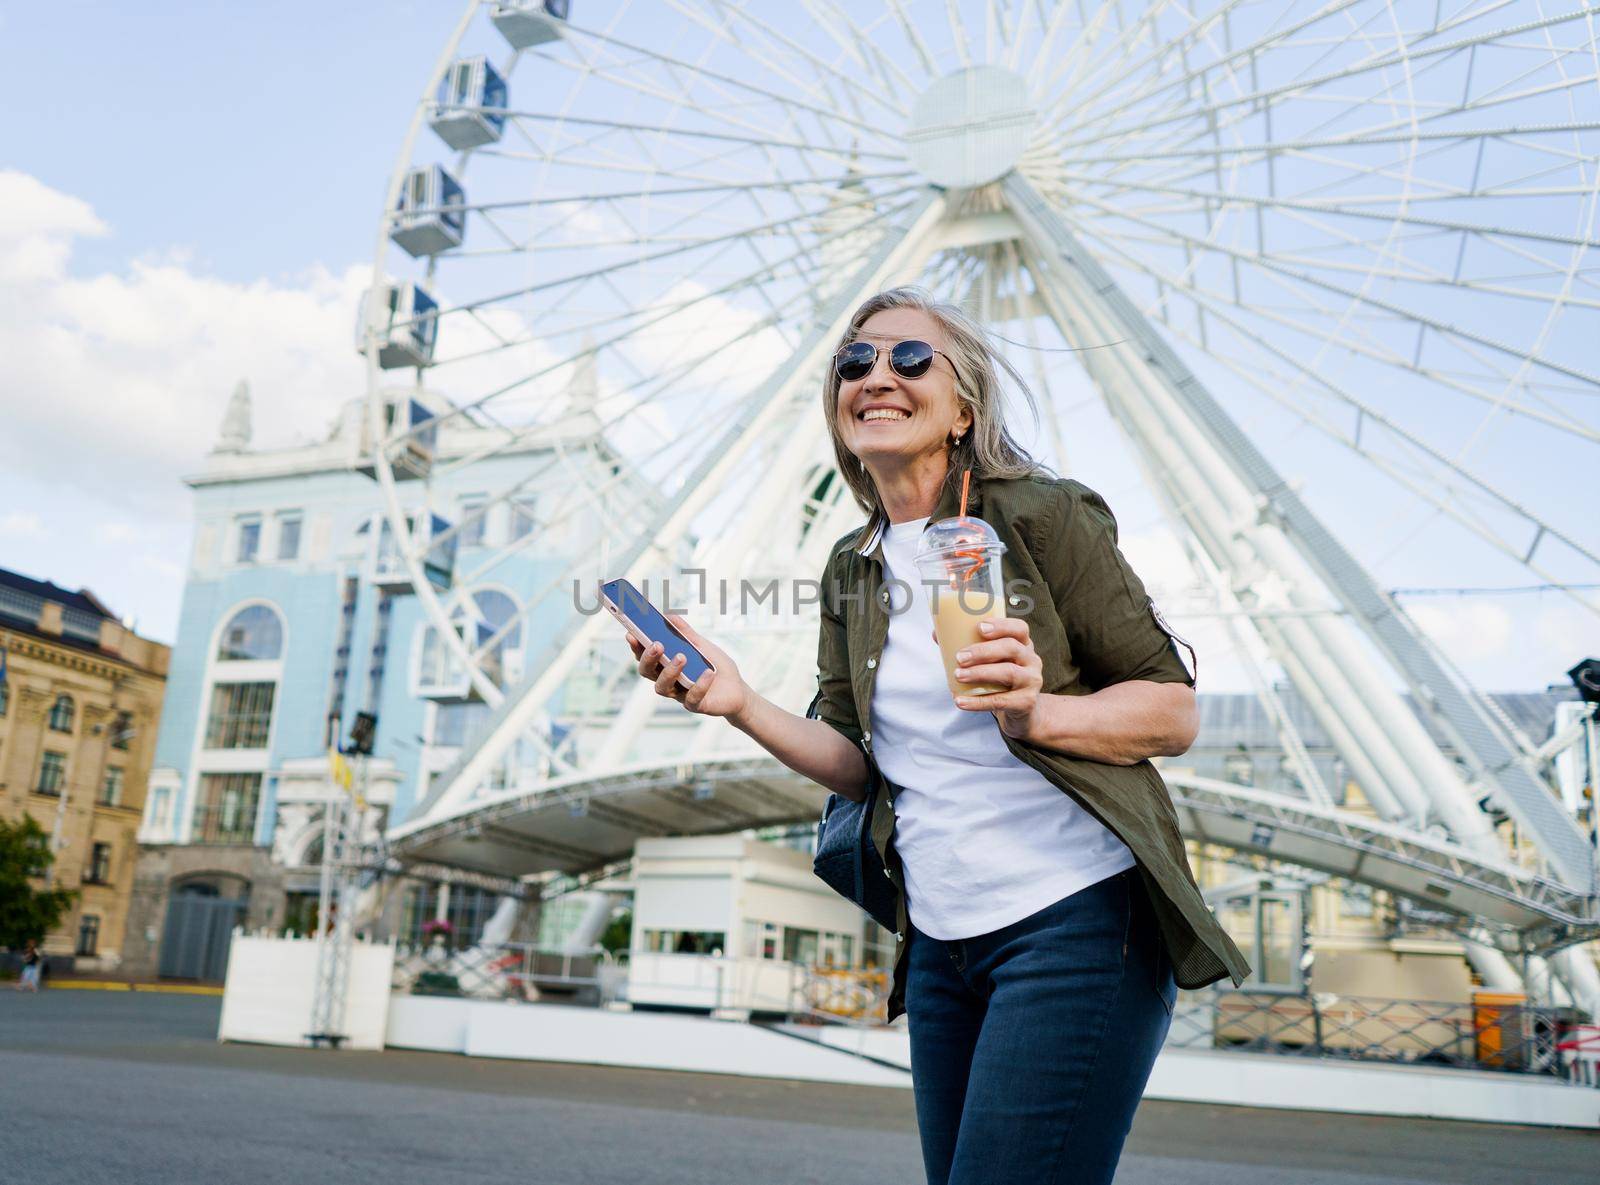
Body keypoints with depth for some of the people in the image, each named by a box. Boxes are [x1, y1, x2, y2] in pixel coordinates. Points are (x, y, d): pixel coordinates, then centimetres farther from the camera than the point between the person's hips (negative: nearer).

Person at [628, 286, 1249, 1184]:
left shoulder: (1043, 515, -7)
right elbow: (859, 762, 11)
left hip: (1077, 919, -6)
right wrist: (742, 706, -4)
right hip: (940, 941, 6)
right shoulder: (853, 572, 11)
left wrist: (1039, 711, -25)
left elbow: (1175, 711, -7)